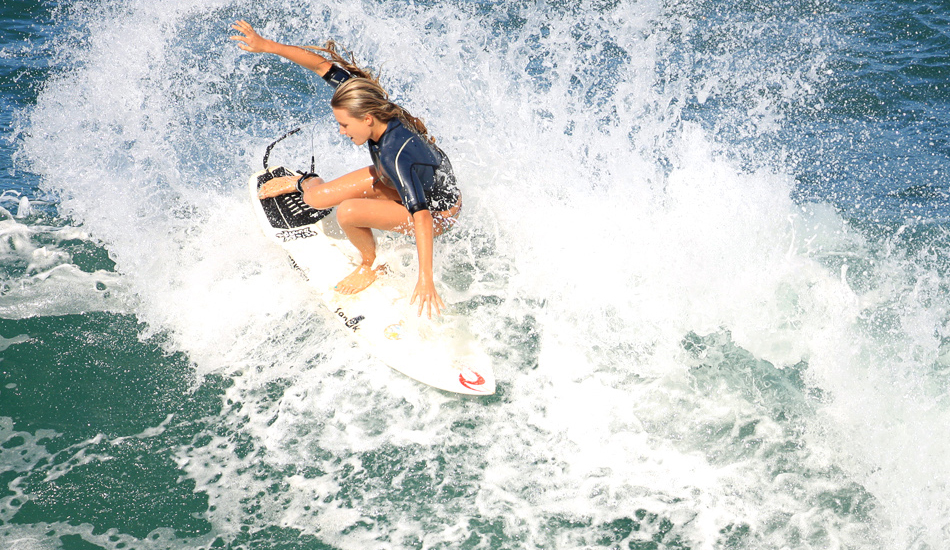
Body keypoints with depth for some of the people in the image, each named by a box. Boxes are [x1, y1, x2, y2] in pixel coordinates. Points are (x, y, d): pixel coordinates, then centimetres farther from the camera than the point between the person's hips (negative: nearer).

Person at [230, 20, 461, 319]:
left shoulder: (397, 156, -41)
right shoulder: (374, 105, -21)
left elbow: (422, 216, -46)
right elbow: (325, 66, -13)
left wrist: (425, 280, -51)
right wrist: (267, 46, -16)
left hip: (438, 212, -7)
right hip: (405, 183, 7)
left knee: (347, 212, -28)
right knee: (318, 198, 1)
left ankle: (370, 266, 3)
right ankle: (303, 183, 40)